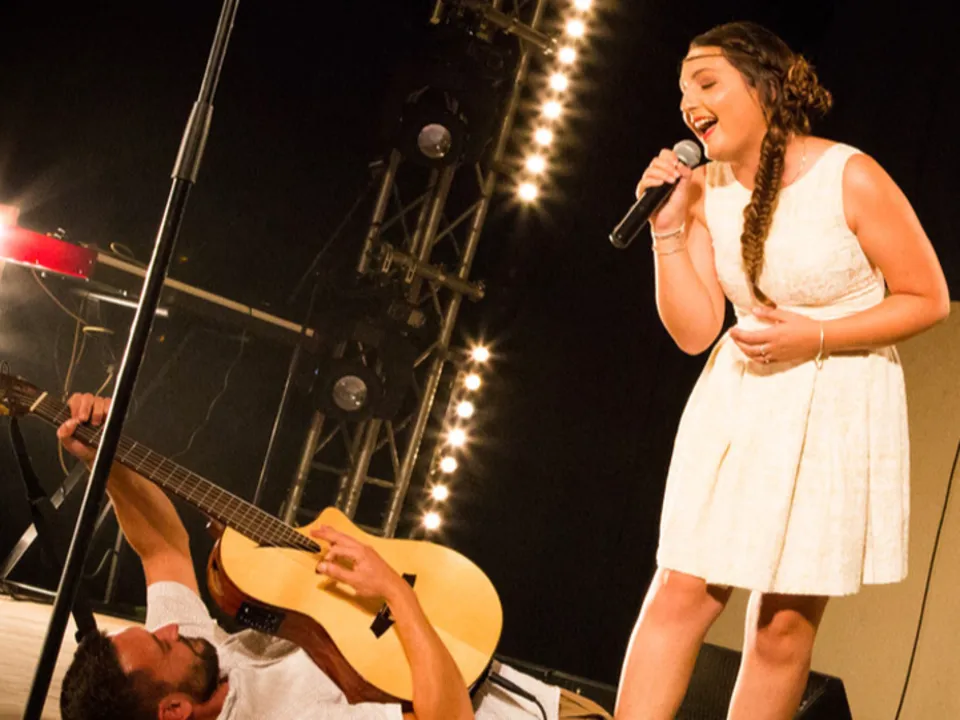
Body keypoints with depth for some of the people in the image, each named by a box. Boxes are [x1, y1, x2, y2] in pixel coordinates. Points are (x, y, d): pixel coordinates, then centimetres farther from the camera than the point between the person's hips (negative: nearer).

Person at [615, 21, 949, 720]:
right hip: (738, 401, 4)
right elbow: (695, 331, -1)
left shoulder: (851, 178, -14)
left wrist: (813, 337, -17)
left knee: (786, 623, 1)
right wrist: (668, 228, -11)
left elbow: (928, 299, -8)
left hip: (836, 408, -4)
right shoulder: (706, 190, 0)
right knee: (682, 591, -4)